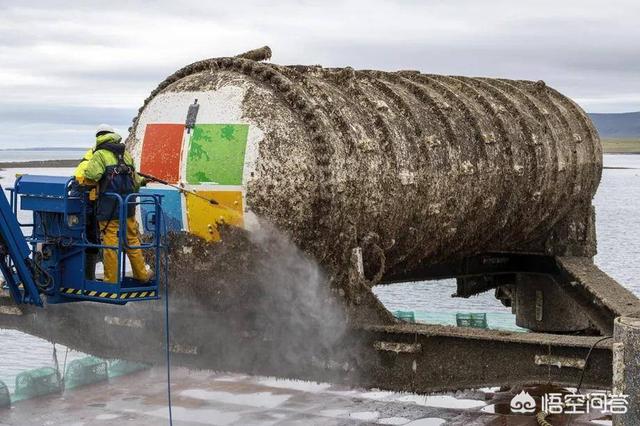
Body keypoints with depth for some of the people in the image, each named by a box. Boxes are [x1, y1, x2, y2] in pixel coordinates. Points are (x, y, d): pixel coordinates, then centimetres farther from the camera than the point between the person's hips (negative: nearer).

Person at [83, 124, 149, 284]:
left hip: (108, 208, -5)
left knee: (110, 243, 0)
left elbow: (91, 174, -22)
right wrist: (141, 181, 39)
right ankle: (141, 274, 24)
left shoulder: (100, 155, -6)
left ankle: (111, 279, 3)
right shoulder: (126, 154, 13)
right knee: (132, 240, 16)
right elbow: (135, 180, 17)